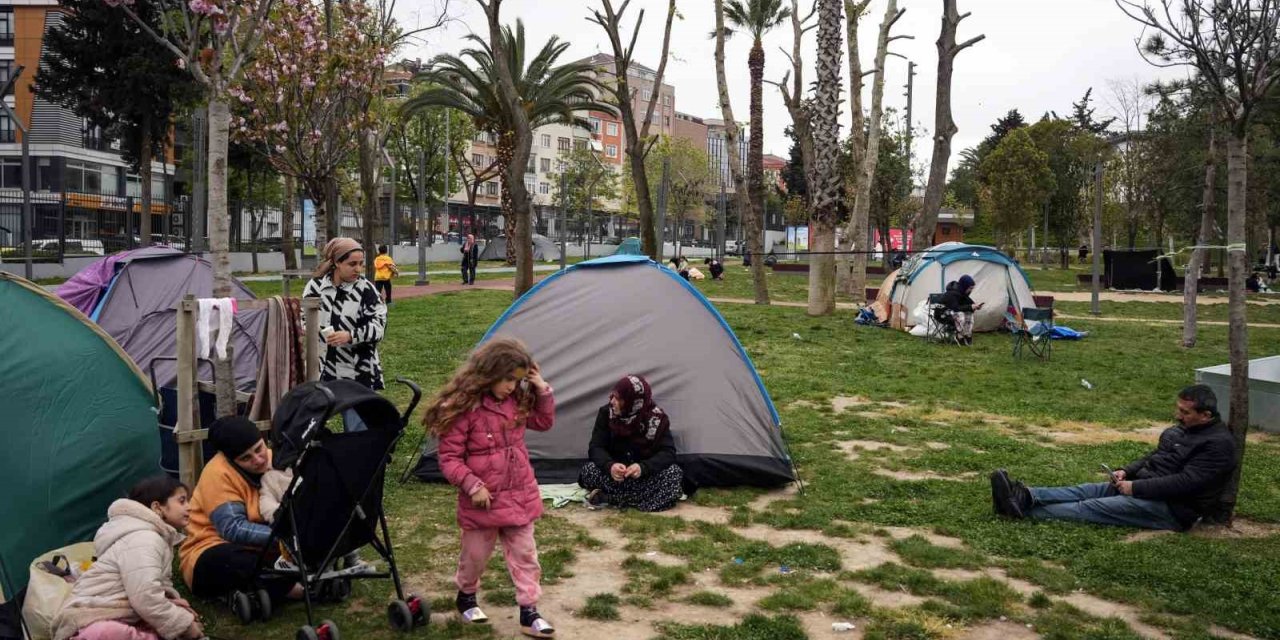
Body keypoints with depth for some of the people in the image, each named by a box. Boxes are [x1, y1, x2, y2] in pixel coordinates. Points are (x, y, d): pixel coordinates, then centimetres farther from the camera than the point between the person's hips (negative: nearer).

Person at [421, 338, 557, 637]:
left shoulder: (518, 402, -1)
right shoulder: (463, 408, -20)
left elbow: (544, 422, 14)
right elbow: (449, 458, -16)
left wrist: (542, 390, -2)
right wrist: (473, 486, -23)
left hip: (520, 495, 5)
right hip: (483, 500, -5)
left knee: (525, 554, 8)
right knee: (475, 554, 15)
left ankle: (529, 612, 16)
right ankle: (466, 596, 42)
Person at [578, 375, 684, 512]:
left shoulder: (657, 418, -15)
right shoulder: (606, 413, -10)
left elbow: (667, 452, -20)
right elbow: (596, 447, -15)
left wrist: (643, 468, -39)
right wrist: (609, 465, -38)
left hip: (646, 476, 0)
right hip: (616, 472, 0)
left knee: (674, 473, -31)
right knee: (588, 470, -29)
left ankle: (608, 497, -30)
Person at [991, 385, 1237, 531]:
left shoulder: (1218, 443, -16)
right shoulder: (1182, 429, 14)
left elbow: (1185, 483, -23)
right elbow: (1154, 456, 23)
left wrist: (1135, 487, -21)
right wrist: (1127, 471, 4)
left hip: (1173, 508, -9)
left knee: (1092, 507, -18)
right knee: (1088, 491, -11)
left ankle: (1022, 509, -25)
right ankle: (1024, 495, -25)